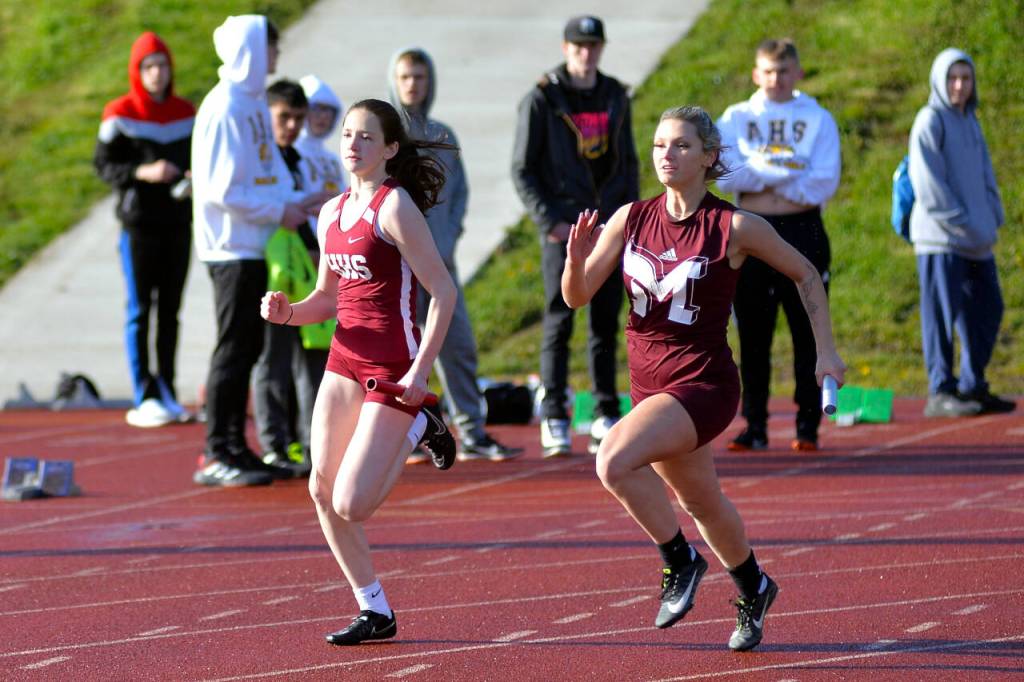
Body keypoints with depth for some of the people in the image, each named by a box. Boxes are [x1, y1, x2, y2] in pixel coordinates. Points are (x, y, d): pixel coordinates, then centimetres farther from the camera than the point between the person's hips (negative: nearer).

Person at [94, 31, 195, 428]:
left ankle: (166, 393, 14)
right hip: (138, 224, -4)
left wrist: (194, 178, -5)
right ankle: (143, 398, -2)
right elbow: (102, 164, -4)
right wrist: (143, 173, -18)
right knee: (139, 311, -3)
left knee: (170, 311, 8)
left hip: (177, 223, 4)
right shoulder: (121, 115, -4)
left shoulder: (186, 113, 10)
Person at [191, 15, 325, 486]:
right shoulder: (225, 108, -15)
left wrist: (297, 202, 7)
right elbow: (221, 190, -19)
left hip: (254, 247, 9)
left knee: (247, 349, 12)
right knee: (234, 350, -7)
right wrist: (279, 211, -14)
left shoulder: (253, 103, 13)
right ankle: (216, 456, -4)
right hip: (232, 247, -9)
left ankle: (236, 449, 18)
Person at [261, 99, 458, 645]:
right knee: (322, 492, 3)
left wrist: (420, 370, -19)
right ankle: (375, 612, 15)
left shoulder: (394, 206, -13)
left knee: (350, 506, -12)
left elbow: (443, 291, -15)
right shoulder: (332, 212, 11)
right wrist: (287, 312, 0)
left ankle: (416, 431, 14)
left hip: (393, 367, -8)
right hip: (345, 360, 8)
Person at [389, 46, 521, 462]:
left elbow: (459, 189, 14)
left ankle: (472, 432, 4)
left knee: (458, 343, 1)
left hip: (438, 256, 5)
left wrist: (449, 235, -2)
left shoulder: (442, 135, 16)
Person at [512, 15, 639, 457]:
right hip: (563, 229, -4)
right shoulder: (541, 100, -3)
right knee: (559, 321, -6)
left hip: (609, 227, 4)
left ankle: (606, 417, 12)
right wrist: (548, 221, -12)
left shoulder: (616, 98, 11)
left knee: (607, 323, 6)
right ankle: (554, 421, -4)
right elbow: (522, 170, -3)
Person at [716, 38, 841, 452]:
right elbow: (726, 176, -7)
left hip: (803, 234, -1)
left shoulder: (818, 120, 5)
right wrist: (788, 174, -12)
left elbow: (823, 184, -7)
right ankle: (755, 426, 7)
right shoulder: (736, 119, 8)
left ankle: (808, 426, 5)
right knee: (753, 337, 2)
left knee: (808, 336, 0)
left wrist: (759, 175, -7)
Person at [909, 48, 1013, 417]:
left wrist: (993, 218, 6)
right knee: (942, 313, -9)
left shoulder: (970, 122, 18)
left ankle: (973, 387, 20)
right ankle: (940, 393, -8)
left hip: (976, 240, 8)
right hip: (941, 238, -8)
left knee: (987, 310, 10)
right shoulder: (930, 121, -7)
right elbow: (928, 184, -13)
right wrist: (963, 224, -15)